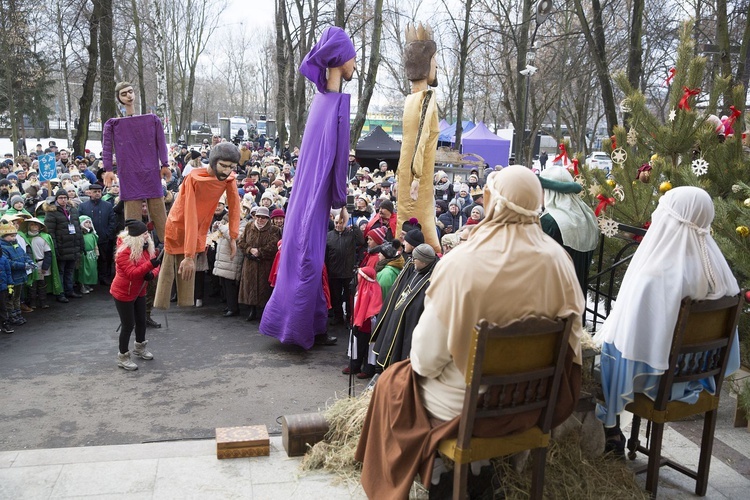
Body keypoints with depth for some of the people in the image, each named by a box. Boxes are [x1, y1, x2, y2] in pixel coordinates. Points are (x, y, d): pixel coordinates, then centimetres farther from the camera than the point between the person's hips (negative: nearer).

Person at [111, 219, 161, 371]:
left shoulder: (147, 247, -1)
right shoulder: (124, 251, -26)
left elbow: (155, 266, 0)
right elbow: (131, 273, -34)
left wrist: (152, 273, -23)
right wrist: (149, 265, -45)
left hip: (139, 291, 8)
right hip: (123, 293, -8)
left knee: (141, 320, 18)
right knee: (128, 324, -1)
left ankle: (139, 348, 40)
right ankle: (123, 357, 15)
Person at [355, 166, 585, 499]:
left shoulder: (461, 262, -27)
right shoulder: (557, 260, -15)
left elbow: (427, 357, -21)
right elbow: (572, 333, -2)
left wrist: (419, 361, 3)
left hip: (465, 404, -4)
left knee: (392, 383, 25)